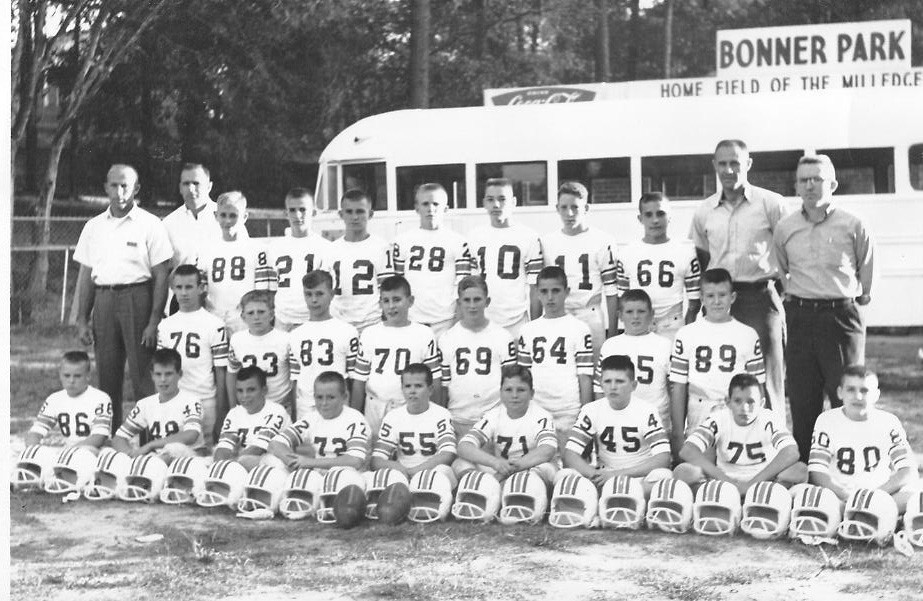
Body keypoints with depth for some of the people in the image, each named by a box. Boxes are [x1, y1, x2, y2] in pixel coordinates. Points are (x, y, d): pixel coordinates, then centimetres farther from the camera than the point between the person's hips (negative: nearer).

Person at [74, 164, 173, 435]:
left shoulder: (150, 225, -1)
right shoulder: (94, 226, 13)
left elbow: (161, 277, -4)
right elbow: (85, 276, 15)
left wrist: (154, 321, -11)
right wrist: (82, 320, 9)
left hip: (138, 298, -4)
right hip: (104, 299, 4)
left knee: (142, 375, -6)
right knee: (107, 376, 7)